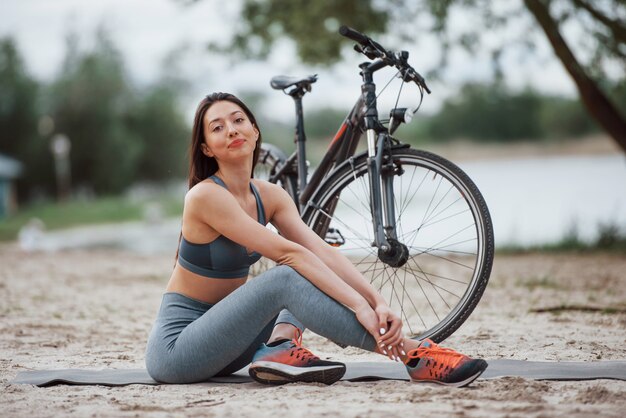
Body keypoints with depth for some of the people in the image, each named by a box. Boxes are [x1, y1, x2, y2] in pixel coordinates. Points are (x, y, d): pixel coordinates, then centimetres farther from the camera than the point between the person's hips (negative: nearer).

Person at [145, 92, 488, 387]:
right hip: (174, 347, -8)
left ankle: (280, 347, -26)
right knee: (287, 278, -26)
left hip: (219, 339, 8)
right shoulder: (206, 195, -19)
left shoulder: (269, 196, 4)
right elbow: (289, 253, -26)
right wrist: (359, 306, -31)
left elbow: (322, 252, -10)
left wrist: (378, 303, -24)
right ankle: (412, 355, -29)